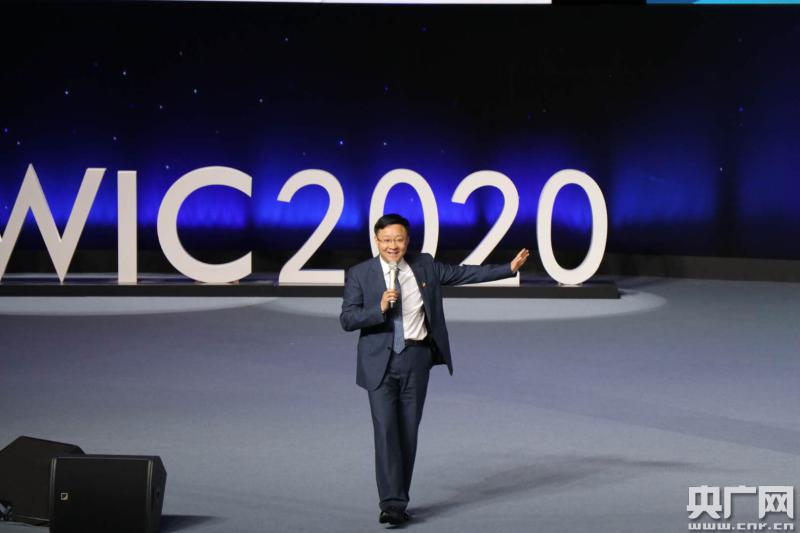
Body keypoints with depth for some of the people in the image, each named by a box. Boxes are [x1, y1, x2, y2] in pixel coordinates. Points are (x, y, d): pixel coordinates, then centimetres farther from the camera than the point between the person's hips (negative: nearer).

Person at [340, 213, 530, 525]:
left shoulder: (424, 265, 8)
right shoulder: (360, 275, -1)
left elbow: (463, 273, 14)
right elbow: (347, 319, -6)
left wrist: (509, 268, 14)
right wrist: (380, 308, -21)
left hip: (416, 358, 3)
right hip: (380, 361, -2)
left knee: (408, 431, 6)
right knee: (386, 431, -10)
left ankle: (399, 501, 16)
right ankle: (391, 503, -9)